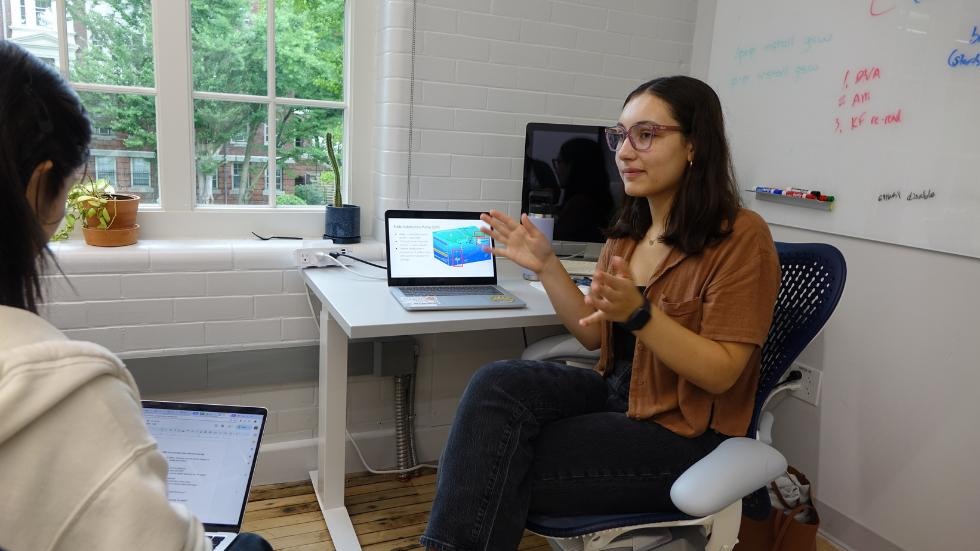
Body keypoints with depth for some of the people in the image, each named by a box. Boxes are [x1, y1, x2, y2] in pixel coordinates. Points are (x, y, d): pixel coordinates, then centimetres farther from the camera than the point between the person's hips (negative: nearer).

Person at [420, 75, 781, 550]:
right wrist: (547, 266, -1)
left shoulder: (740, 236, -14)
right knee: (496, 383, -21)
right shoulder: (630, 231, 7)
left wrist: (638, 312, -31)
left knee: (500, 471, -20)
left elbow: (721, 373, -18)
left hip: (682, 435, -6)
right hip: (616, 393, 7)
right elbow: (595, 335, 9)